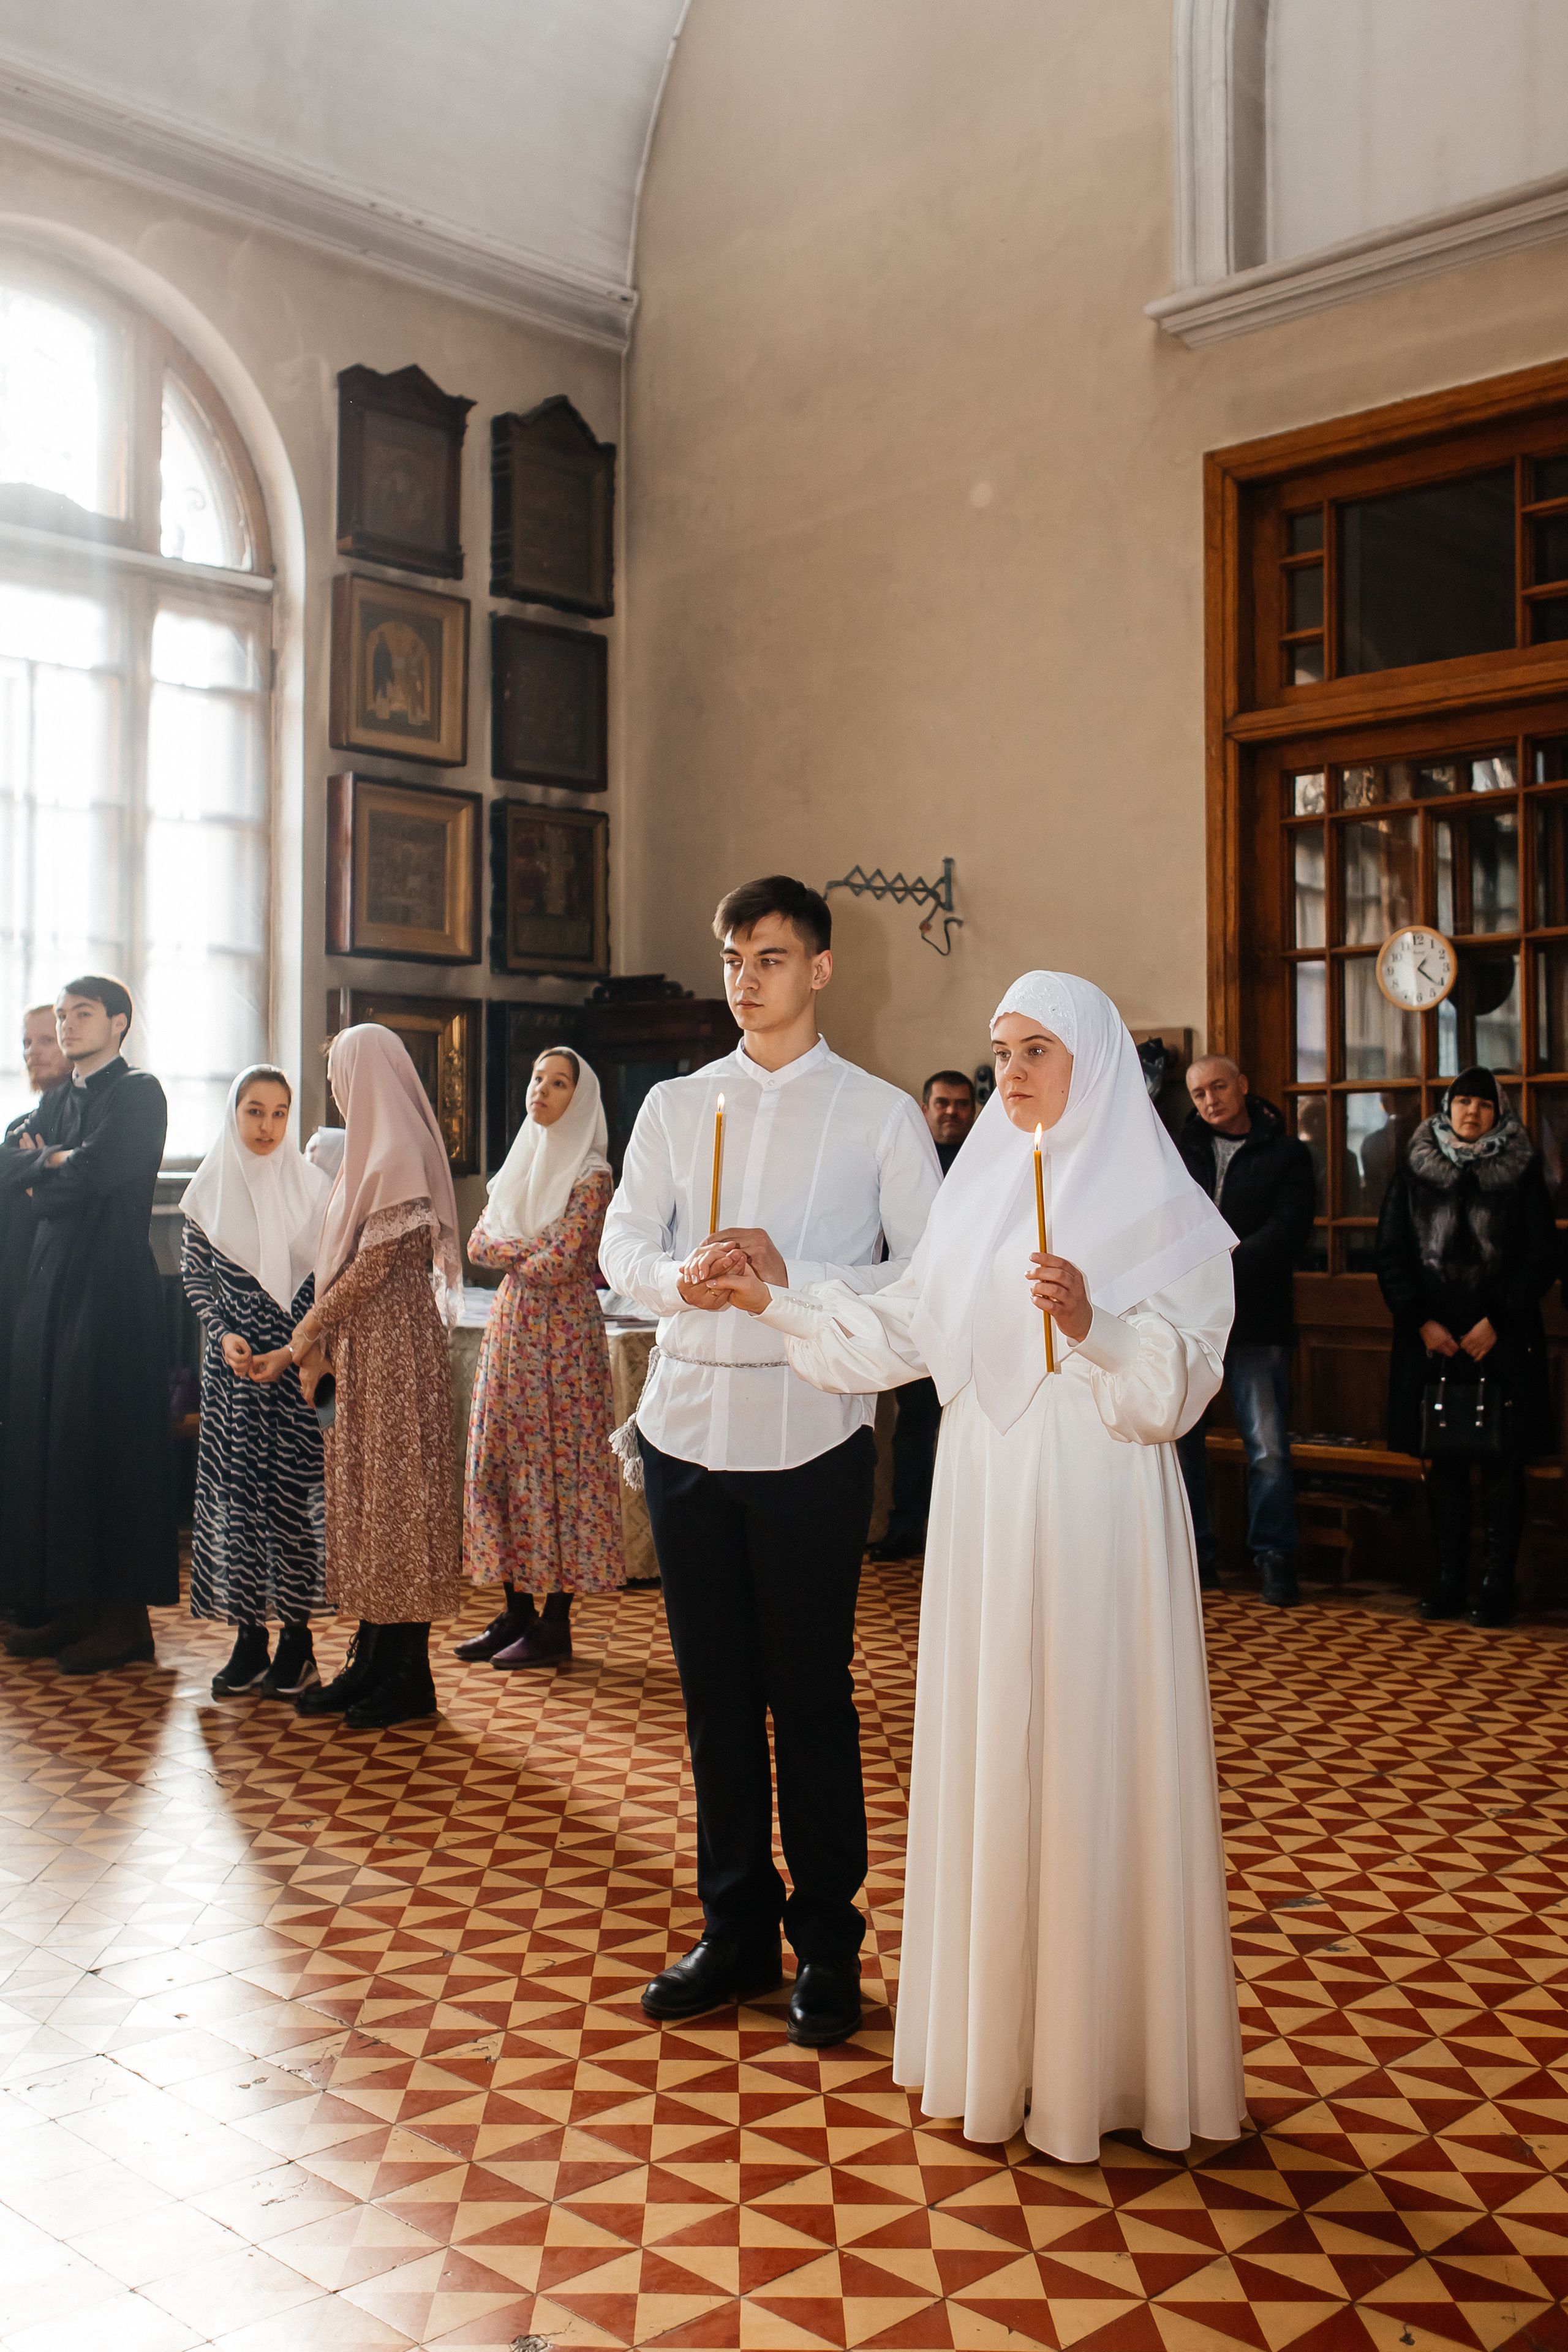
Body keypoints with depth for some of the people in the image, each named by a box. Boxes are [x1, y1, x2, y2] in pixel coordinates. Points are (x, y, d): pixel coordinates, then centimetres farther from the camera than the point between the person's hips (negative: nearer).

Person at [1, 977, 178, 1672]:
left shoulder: (138, 1093, -4)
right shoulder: (58, 1101, 20)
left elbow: (98, 1170, -17)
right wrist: (64, 1165, -6)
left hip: (112, 1282, -8)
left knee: (107, 1438, -7)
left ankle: (126, 1618, -1)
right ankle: (72, 1606, 12)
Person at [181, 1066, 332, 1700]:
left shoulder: (311, 1185, 2)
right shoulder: (209, 1189, 5)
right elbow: (194, 1271, 7)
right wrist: (223, 1332, -7)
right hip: (235, 1360, 1)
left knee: (297, 1485, -2)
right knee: (236, 1485, 2)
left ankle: (297, 1637, 7)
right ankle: (249, 1638, 10)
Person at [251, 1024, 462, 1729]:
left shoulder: (398, 1155, -14)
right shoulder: (373, 1154, 15)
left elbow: (374, 1263, -18)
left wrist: (307, 1334, -9)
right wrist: (307, 1346, 10)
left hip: (393, 1346, -9)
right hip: (362, 1345, 9)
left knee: (395, 1492, -3)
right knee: (364, 1493, 11)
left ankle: (407, 1679, 6)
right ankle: (371, 1664, 18)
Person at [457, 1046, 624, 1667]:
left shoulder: (592, 1175, -8)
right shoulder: (518, 1166, 15)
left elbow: (559, 1264, -16)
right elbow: (478, 1243, 8)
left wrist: (509, 1256, 0)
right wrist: (532, 1251, -9)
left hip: (561, 1329, -7)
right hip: (510, 1326, 7)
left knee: (559, 1461, -4)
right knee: (504, 1459, 7)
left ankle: (556, 1622, 3)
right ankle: (516, 1611, 16)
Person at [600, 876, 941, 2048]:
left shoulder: (881, 1114, 2)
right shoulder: (675, 1106, 13)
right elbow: (621, 1245, 8)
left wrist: (795, 1276, -18)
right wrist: (678, 1278, -14)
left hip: (810, 1437, -4)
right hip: (687, 1426, 4)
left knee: (813, 1698, 3)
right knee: (716, 1695, 11)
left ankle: (827, 1944, 18)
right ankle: (736, 1931, 25)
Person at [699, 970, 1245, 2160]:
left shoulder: (1159, 1206, -5)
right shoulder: (979, 1190, 12)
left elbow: (1174, 1380, -13)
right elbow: (903, 1329, 13)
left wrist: (1094, 1327, -30)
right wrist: (774, 1299, 8)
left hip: (1099, 1516, -5)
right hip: (985, 1507, 5)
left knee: (1090, 1765, 0)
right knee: (985, 1761, 10)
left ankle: (1099, 2050, 14)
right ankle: (996, 2036, 24)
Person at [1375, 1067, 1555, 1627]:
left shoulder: (1522, 1173, 4)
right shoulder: (1414, 1173, 8)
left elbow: (1541, 1258, 1)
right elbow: (1390, 1255, 5)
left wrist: (1496, 1321, -9)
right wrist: (1422, 1321, -6)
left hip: (1502, 1336, -1)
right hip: (1431, 1337, 2)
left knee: (1502, 1460, -1)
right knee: (1442, 1458, 5)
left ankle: (1498, 1579, 5)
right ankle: (1449, 1572, 13)